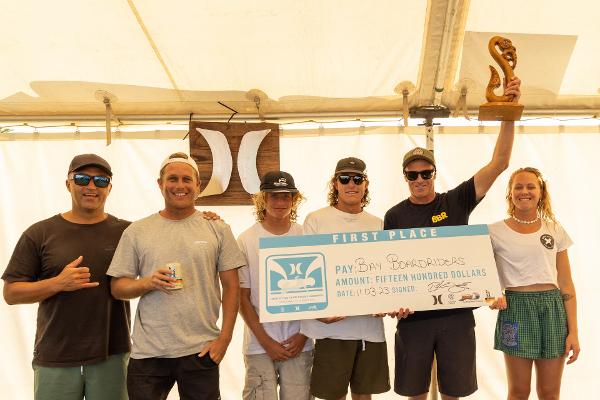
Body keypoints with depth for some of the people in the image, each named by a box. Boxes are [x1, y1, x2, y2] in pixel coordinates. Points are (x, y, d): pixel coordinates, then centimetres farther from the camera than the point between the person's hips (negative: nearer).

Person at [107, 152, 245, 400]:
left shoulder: (217, 229, 2)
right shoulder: (137, 231, 4)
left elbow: (231, 286, 2)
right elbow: (117, 287, 5)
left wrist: (224, 337, -5)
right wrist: (147, 283, -15)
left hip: (201, 351, 0)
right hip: (148, 352, 1)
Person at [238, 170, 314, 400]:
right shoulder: (246, 240, -4)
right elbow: (242, 297, -1)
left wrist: (303, 334, -2)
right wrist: (266, 341, -5)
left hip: (299, 344, 1)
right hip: (259, 346, -1)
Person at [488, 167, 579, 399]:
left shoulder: (555, 230, 7)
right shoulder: (495, 232, -1)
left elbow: (566, 285, 6)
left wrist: (573, 331, 2)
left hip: (553, 308, 3)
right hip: (516, 308, -2)